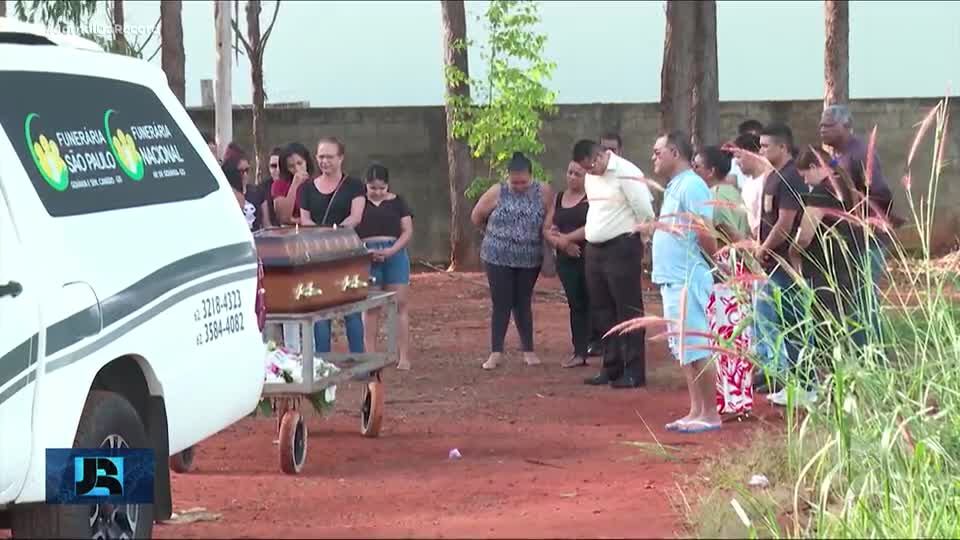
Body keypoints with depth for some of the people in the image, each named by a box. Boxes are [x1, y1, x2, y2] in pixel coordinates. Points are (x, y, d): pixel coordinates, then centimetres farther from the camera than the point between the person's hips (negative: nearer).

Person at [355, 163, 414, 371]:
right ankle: (371, 356, 6)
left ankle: (403, 356, -1)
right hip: (367, 257, 0)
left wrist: (391, 250, -11)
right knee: (370, 307, 2)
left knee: (399, 304, -3)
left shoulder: (397, 202, 7)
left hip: (395, 255, 0)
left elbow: (407, 231, 4)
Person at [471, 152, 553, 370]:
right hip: (498, 259, -1)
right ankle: (496, 353, 2)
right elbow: (477, 217, 5)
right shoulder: (497, 192, -6)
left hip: (529, 260, 1)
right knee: (501, 304, -2)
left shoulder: (543, 193, -5)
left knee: (523, 303, 8)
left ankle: (529, 350, 18)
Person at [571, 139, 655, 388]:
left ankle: (634, 372, -1)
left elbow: (645, 213, -13)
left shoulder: (626, 174, -14)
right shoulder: (590, 176, 11)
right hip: (595, 249, 8)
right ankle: (611, 368, 20)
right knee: (602, 311, 12)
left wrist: (645, 247, -6)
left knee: (628, 311, -4)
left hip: (622, 248, -8)